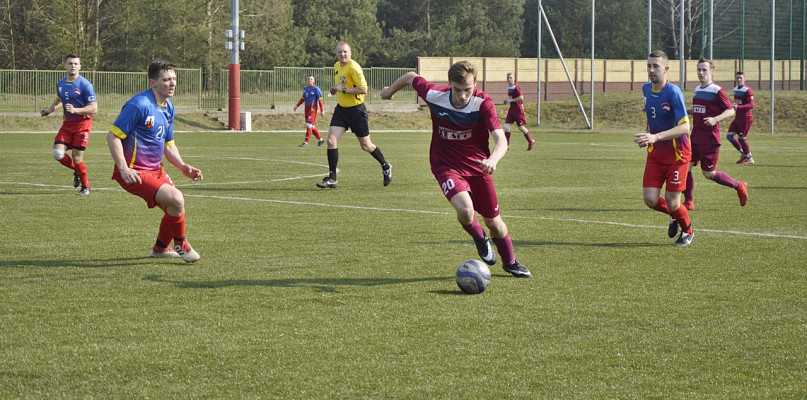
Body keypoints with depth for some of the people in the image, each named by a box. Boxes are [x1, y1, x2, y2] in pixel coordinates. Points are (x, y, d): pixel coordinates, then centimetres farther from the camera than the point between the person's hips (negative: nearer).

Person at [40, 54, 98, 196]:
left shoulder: (85, 84, -12)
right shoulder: (60, 84, 8)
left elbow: (94, 108, -16)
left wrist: (75, 110, -28)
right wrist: (49, 110, 14)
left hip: (82, 124, -6)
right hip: (67, 124, 6)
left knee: (77, 158, -8)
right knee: (58, 153, -10)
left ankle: (85, 187, 14)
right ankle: (76, 171, 20)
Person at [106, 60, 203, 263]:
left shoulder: (168, 107, 10)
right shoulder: (139, 105, -18)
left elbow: (168, 145, 19)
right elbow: (112, 136, -18)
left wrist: (183, 167, 4)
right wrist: (124, 169, -25)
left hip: (155, 170, 9)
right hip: (135, 173, -9)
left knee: (175, 208, 13)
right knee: (176, 199, -21)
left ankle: (161, 248, 38)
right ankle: (181, 245, 1)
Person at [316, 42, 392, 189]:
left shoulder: (353, 67, -18)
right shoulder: (336, 66, 9)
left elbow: (363, 89, -23)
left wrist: (343, 90, -21)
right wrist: (335, 89, 7)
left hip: (357, 110, -7)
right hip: (341, 109, 7)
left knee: (366, 146, 6)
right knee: (331, 140, -9)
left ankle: (386, 168, 31)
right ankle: (332, 178, -5)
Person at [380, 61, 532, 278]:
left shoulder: (483, 103, -23)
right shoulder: (434, 95, -19)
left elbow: (500, 139, -33)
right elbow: (411, 77, 1)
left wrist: (493, 159, -54)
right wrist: (391, 90, 20)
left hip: (477, 166, 1)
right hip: (446, 166, -1)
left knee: (494, 222, 9)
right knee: (465, 208, -28)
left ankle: (510, 262, 40)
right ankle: (480, 239, 8)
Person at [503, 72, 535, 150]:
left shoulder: (516, 88, -14)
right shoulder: (509, 88, 12)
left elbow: (521, 97, -24)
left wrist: (510, 100, -21)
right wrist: (507, 100, 8)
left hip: (518, 110, -8)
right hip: (511, 109, 8)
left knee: (521, 127, 0)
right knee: (506, 126, -4)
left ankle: (530, 141, 19)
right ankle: (506, 145, -2)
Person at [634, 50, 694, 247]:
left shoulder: (673, 93, -21)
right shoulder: (646, 89, 3)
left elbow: (684, 127, -27)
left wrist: (656, 137, -36)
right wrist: (647, 135, 7)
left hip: (677, 153, -6)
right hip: (655, 152, 6)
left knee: (672, 202, -4)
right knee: (650, 199, -4)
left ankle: (687, 231, 27)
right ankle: (674, 216, 30)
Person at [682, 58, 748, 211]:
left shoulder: (717, 91, -9)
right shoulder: (697, 90, 14)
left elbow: (731, 111, -11)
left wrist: (715, 119, -24)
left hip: (710, 138, -7)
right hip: (695, 137, 7)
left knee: (709, 174, -1)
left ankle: (739, 186, 19)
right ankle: (688, 202, 6)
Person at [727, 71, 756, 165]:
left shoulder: (747, 90, -14)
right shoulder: (736, 89, 13)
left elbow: (751, 105, -22)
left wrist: (738, 107, -34)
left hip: (746, 118, -8)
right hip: (738, 117, 8)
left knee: (741, 138, -7)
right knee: (730, 136, 2)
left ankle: (750, 159, 7)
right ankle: (743, 154, 14)